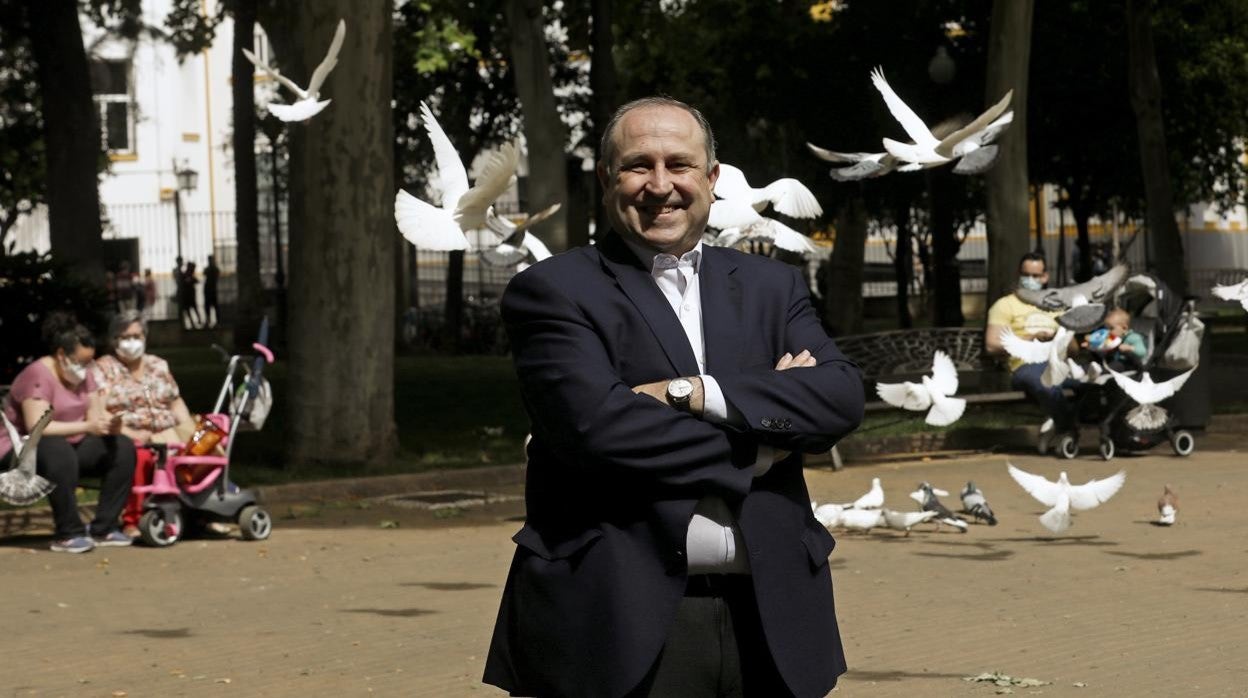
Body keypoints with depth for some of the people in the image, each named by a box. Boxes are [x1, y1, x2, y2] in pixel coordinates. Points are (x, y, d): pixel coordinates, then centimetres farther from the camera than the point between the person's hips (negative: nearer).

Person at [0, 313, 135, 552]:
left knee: (123, 447, -7)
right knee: (58, 451, -41)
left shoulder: (83, 375, 6)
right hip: (23, 450, -9)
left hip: (70, 445, 9)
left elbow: (96, 414, 2)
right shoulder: (38, 375, -21)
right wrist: (86, 427, -35)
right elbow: (37, 427, -31)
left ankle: (103, 529, -7)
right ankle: (68, 534, -34)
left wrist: (109, 424, -23)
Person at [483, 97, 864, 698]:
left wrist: (692, 393, -13)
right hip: (621, 624, -4)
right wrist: (757, 449, -6)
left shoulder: (772, 287, 15)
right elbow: (593, 424, -14)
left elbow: (841, 399, -1)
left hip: (768, 621, 4)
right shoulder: (553, 292, 1)